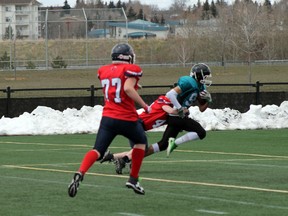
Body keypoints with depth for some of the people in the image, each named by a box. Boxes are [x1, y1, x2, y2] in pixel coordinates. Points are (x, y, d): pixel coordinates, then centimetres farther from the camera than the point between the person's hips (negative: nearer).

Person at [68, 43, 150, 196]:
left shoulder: (103, 71, 13)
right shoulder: (131, 69, -5)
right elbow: (128, 88, -20)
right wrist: (144, 106, -10)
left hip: (107, 117, 3)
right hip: (127, 118, -3)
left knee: (97, 150, 0)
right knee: (141, 142, 24)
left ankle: (80, 174, -27)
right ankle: (133, 179, 23)